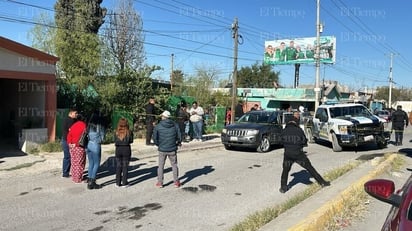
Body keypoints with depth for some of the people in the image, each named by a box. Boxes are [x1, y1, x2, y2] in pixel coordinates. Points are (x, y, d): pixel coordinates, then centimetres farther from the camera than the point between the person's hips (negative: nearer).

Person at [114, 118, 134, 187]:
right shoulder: (129, 132, -9)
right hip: (126, 149, -2)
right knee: (125, 166, 6)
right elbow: (131, 141, -4)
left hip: (118, 150, 2)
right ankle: (124, 183, 10)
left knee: (118, 166, 12)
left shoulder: (117, 132, -3)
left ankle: (118, 182, 17)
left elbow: (115, 141, 0)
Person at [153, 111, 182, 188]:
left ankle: (160, 182, 16)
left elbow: (155, 139, -5)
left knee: (161, 166, 13)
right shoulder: (175, 125, -3)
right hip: (172, 149, 1)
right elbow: (179, 137, -3)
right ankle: (176, 182, 17)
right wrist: (178, 143, 18)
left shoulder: (158, 126, -7)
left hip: (162, 150, -1)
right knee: (174, 165, 13)